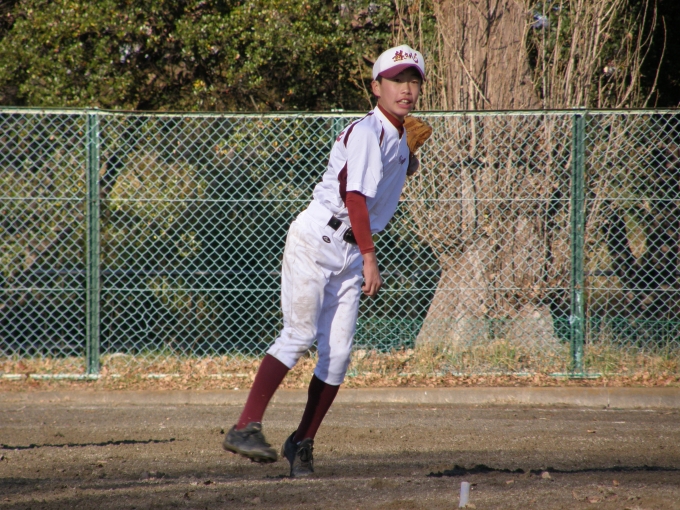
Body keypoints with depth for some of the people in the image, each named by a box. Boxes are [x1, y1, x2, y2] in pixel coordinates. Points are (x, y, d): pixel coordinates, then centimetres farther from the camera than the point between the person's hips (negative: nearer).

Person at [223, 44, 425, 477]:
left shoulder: (401, 139, 16)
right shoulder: (367, 133, -12)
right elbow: (355, 196, -22)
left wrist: (405, 166, 17)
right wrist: (370, 257, -28)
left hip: (350, 253, 8)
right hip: (316, 241, -8)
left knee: (338, 353, 0)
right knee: (299, 334, -20)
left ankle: (303, 443, 8)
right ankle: (246, 428, -24)